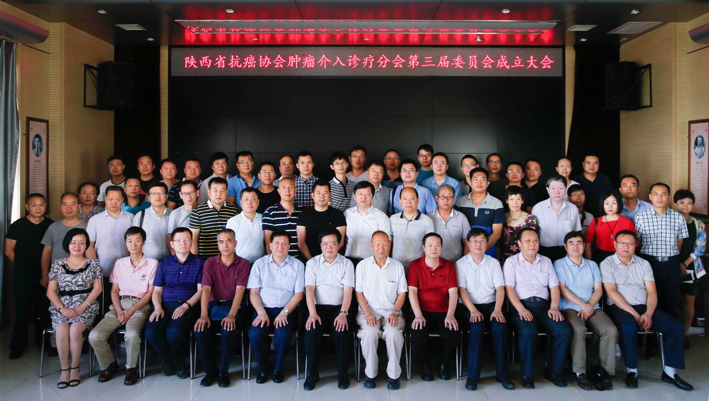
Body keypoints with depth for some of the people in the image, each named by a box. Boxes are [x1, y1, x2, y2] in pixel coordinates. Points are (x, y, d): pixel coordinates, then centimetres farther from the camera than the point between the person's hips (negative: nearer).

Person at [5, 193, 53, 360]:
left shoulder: (51, 225, 1)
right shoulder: (17, 226, -4)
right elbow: (9, 251, 2)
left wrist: (48, 270, 5)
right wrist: (23, 266, 6)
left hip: (45, 276, 2)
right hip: (23, 278, -2)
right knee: (22, 312, 4)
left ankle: (42, 341, 26)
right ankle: (18, 346, 17)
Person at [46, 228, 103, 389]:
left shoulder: (93, 263, 8)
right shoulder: (57, 264, 10)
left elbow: (97, 288, 2)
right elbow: (51, 291, 6)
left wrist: (83, 307, -11)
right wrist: (62, 309, -10)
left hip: (86, 306, -1)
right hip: (61, 306, 1)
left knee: (75, 330, -29)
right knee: (61, 331, -28)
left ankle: (75, 368, -11)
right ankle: (64, 369, -13)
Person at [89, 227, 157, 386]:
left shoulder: (152, 263, 2)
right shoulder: (119, 263, 15)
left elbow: (151, 292, -2)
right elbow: (114, 291, 12)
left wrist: (131, 311, -11)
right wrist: (119, 311, -6)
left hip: (140, 306, -4)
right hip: (119, 305, 4)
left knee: (132, 334, -35)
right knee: (94, 336, -18)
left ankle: (131, 368, -9)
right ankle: (109, 364, 8)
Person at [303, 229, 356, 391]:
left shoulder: (347, 264, 5)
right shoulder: (312, 263, 7)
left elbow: (348, 291, -4)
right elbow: (309, 289, -3)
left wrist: (343, 313, -20)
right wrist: (312, 313, -18)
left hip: (340, 307, 0)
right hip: (318, 307, 1)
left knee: (342, 331, -29)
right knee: (312, 330, -29)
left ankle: (343, 373, -10)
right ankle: (312, 373, -12)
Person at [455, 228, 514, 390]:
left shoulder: (493, 262, 12)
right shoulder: (461, 264, 4)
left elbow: (500, 288, 2)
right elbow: (461, 290, -4)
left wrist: (497, 310, -14)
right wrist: (473, 310, -18)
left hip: (491, 304, 2)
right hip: (469, 306, -2)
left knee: (500, 327, -28)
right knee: (477, 327, -32)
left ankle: (503, 373, -17)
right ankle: (472, 375, -23)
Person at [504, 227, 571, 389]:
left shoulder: (546, 261, 21)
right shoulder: (512, 262, 9)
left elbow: (554, 286, 14)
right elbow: (509, 288, -2)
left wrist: (554, 307, -4)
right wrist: (521, 309, -16)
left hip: (543, 305, 4)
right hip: (522, 305, -4)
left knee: (564, 331, -22)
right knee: (528, 331, -33)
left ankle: (553, 371, -4)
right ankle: (527, 374, -16)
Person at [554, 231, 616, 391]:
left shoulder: (592, 265, 19)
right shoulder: (559, 264, 7)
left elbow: (598, 290, 9)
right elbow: (562, 290, -4)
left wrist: (589, 306, -9)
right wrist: (582, 305, -13)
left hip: (592, 308, 4)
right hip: (569, 308, -3)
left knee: (610, 330, -25)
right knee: (579, 329, -35)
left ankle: (605, 371, -18)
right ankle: (580, 372, -24)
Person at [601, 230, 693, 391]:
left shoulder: (643, 264, 14)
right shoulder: (607, 264, 1)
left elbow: (651, 291, 6)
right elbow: (611, 292, -10)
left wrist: (648, 314, -12)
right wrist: (634, 314, -16)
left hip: (644, 307, 5)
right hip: (619, 308, -5)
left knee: (676, 328, -14)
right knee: (629, 328, -36)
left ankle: (669, 372, -3)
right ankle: (631, 371, -18)